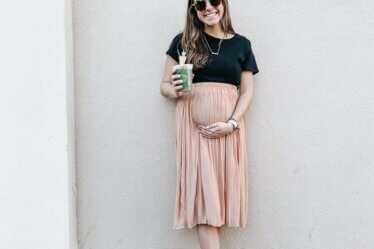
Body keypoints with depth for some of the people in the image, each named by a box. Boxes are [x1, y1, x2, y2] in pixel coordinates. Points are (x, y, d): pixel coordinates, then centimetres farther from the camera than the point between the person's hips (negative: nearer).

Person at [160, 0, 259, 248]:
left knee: (220, 191, 1)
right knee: (204, 192, -6)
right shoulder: (182, 41, 6)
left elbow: (247, 91, 7)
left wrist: (231, 124, -8)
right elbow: (164, 85, 9)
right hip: (194, 124, -1)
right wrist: (175, 91, -15)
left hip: (228, 127, 2)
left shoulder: (241, 44, 10)